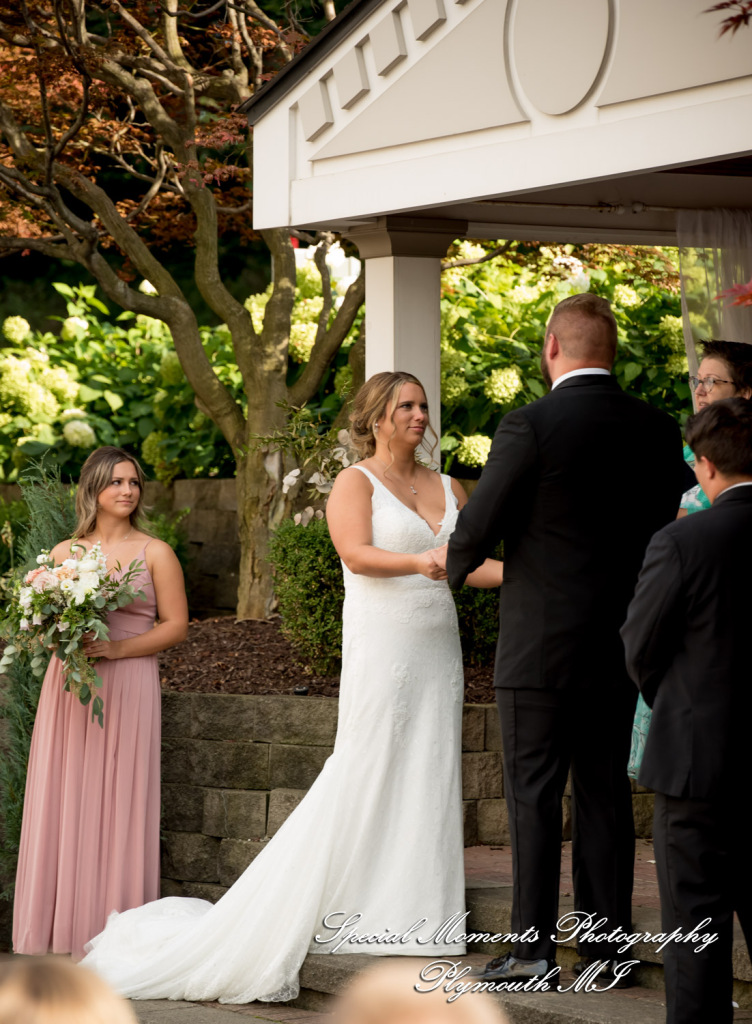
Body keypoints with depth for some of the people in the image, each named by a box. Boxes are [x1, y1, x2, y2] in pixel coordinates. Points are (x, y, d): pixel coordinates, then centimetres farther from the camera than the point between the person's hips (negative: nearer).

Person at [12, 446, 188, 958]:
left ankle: (113, 931, 0)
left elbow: (176, 626, -1)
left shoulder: (155, 553, 3)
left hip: (127, 686, -3)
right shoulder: (64, 552, 11)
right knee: (62, 801, 1)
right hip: (67, 685, 3)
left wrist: (116, 649, -13)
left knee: (117, 802, -5)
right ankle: (59, 927, 5)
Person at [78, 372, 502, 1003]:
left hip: (438, 654, 6)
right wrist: (418, 562, -33)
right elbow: (355, 552, -17)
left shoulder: (448, 489, 16)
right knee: (365, 774, -8)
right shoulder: (356, 483, -1)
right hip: (382, 649, -6)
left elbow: (474, 562, 9)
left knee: (429, 777, 2)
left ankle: (415, 915, 3)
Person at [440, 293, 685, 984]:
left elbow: (477, 525, -9)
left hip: (541, 643, -5)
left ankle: (532, 947, 1)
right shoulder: (657, 429, 3)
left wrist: (453, 566, 12)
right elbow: (666, 527, 10)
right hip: (620, 645, 5)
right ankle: (607, 943, 13)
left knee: (534, 794, 1)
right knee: (606, 793, 11)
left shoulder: (530, 427, -13)